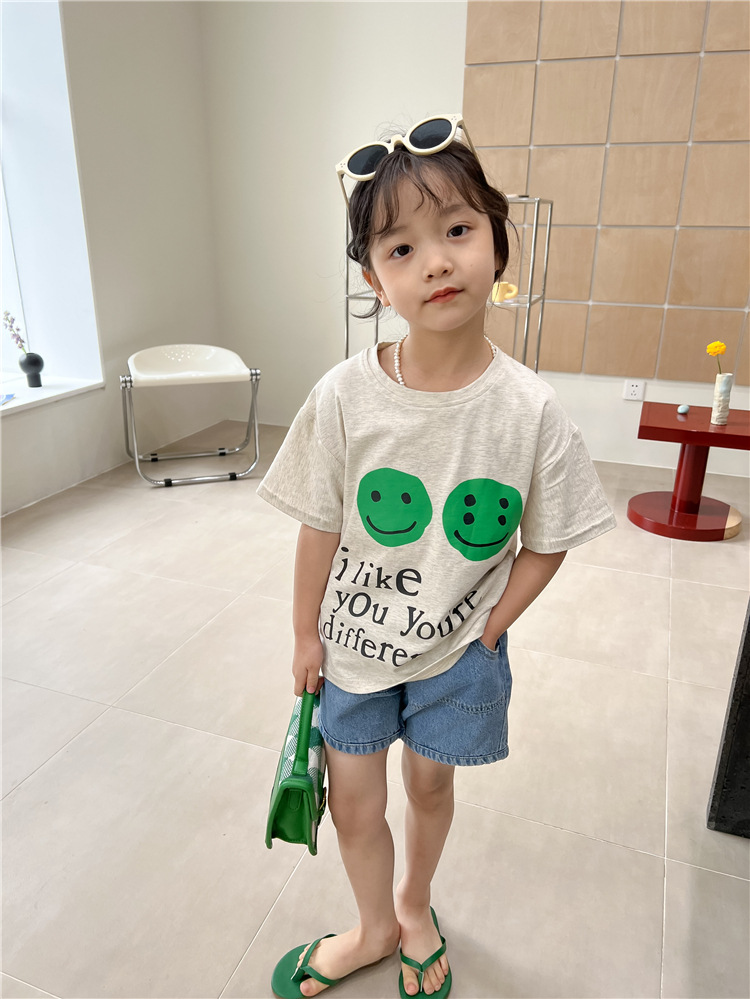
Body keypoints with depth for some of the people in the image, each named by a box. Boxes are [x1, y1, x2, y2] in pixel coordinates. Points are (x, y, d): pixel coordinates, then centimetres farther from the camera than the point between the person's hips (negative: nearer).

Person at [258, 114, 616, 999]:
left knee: (430, 786, 22)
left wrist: (483, 634, -9)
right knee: (353, 802, 16)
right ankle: (374, 928, 49)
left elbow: (546, 543, -7)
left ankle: (415, 906, 56)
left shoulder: (529, 409, -19)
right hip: (352, 641, 1)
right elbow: (319, 528, -8)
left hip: (458, 649, 0)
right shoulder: (344, 397, -19)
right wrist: (306, 634, -1)